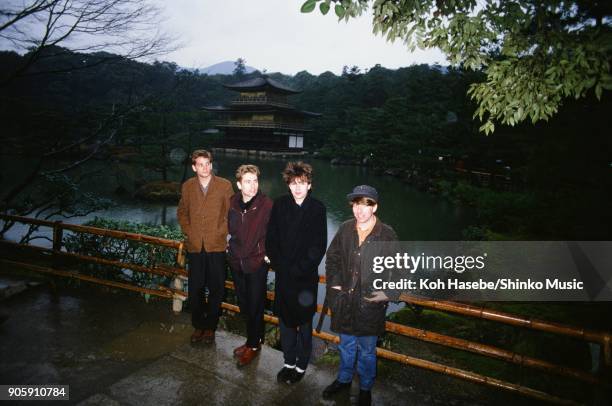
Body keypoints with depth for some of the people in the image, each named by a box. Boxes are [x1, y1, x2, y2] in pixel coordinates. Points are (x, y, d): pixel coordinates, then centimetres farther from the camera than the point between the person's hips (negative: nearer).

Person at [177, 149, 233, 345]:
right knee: (195, 290, 8)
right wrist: (188, 232, 6)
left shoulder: (224, 185, -2)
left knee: (216, 289, 5)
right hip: (195, 246, 2)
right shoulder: (188, 186, 7)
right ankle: (198, 325, 27)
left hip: (217, 246, -2)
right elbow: (182, 212, 17)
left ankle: (210, 326, 23)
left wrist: (220, 233, -5)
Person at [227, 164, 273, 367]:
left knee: (255, 306, 7)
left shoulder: (266, 204, -17)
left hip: (257, 263, -5)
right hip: (236, 261, 5)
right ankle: (253, 339, 37)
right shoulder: (232, 202, -3)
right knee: (244, 305, 17)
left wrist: (267, 254, -6)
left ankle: (253, 344, 27)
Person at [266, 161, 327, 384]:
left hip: (306, 276, -2)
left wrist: (299, 269, -11)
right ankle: (289, 362, 31)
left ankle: (302, 365, 27)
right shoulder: (279, 205, -1)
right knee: (285, 320, 14)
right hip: (283, 274, 3)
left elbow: (319, 246, -7)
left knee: (304, 323, 10)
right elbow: (271, 239, 2)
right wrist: (279, 265, -6)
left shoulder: (317, 209, -7)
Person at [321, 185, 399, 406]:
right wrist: (333, 282, -2)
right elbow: (332, 257, 7)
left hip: (371, 303, -2)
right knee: (346, 346, 23)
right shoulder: (345, 229, -5)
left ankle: (365, 388, 40)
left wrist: (389, 292, -13)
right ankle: (344, 380, 47)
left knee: (367, 351, 16)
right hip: (345, 301, 3)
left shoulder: (387, 235, -13)